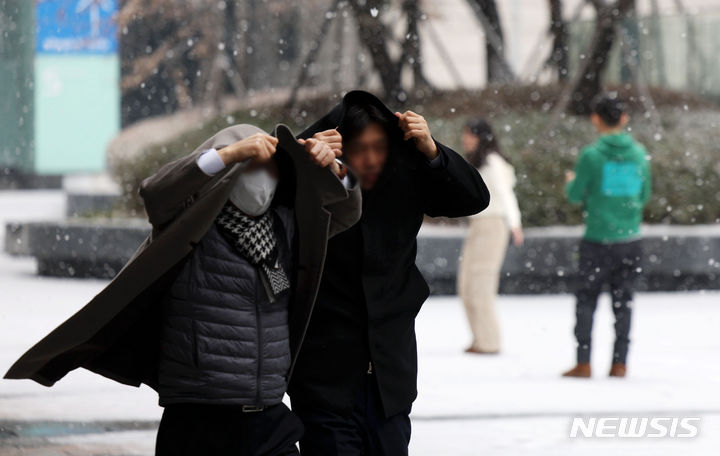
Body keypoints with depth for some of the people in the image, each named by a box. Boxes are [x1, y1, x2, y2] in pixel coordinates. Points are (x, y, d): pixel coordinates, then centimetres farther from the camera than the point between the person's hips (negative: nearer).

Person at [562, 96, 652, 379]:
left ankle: (584, 363, 4)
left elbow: (575, 196, -5)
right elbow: (645, 195, 11)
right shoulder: (639, 154, 2)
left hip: (598, 239, -4)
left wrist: (571, 181, 17)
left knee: (586, 300, 6)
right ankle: (619, 363, 9)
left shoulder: (592, 155, -11)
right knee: (623, 300, 10)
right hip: (630, 240, 4)